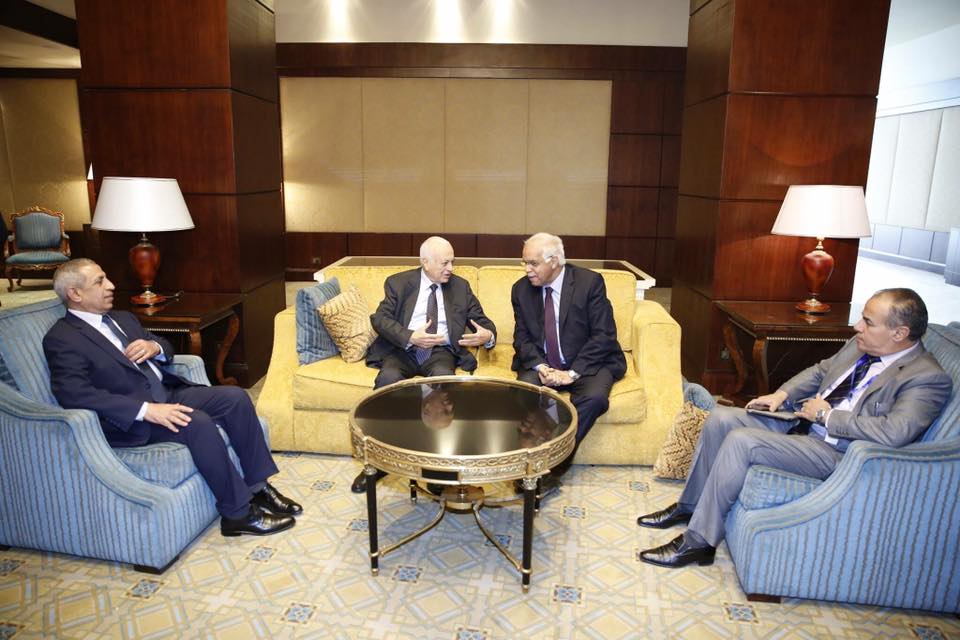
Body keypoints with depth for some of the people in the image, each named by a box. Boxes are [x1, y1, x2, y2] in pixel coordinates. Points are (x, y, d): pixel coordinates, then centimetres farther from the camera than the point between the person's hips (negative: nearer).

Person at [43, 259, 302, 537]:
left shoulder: (123, 318, 18)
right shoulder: (61, 339, -6)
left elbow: (166, 349, 27)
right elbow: (74, 395, -21)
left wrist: (154, 346, 0)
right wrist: (146, 410, -29)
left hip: (167, 393, 8)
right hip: (129, 419, -8)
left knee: (235, 397, -12)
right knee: (198, 422, -32)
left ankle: (258, 487, -6)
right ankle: (238, 513, -21)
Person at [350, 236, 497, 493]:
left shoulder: (461, 286, 12)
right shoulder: (398, 282, 6)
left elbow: (482, 321, 11)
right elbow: (380, 318, -6)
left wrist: (487, 335, -16)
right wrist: (410, 337, -23)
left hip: (441, 351, 1)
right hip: (403, 349, 0)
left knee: (443, 377, -35)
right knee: (388, 378, -33)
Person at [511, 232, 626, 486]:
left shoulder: (590, 282, -9)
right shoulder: (521, 289, 3)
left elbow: (603, 334, -12)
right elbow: (522, 337, 4)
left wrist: (573, 372, -21)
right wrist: (540, 366, -16)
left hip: (586, 363, -2)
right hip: (541, 365, 3)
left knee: (594, 397, -32)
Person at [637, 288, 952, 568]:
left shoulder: (928, 378, -15)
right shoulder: (861, 345, 8)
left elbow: (895, 432, -29)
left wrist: (828, 415, -20)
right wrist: (781, 394, 6)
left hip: (836, 451, -9)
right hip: (800, 419, 9)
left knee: (740, 441, -26)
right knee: (720, 418, -5)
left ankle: (698, 542, -15)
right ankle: (689, 506, 9)